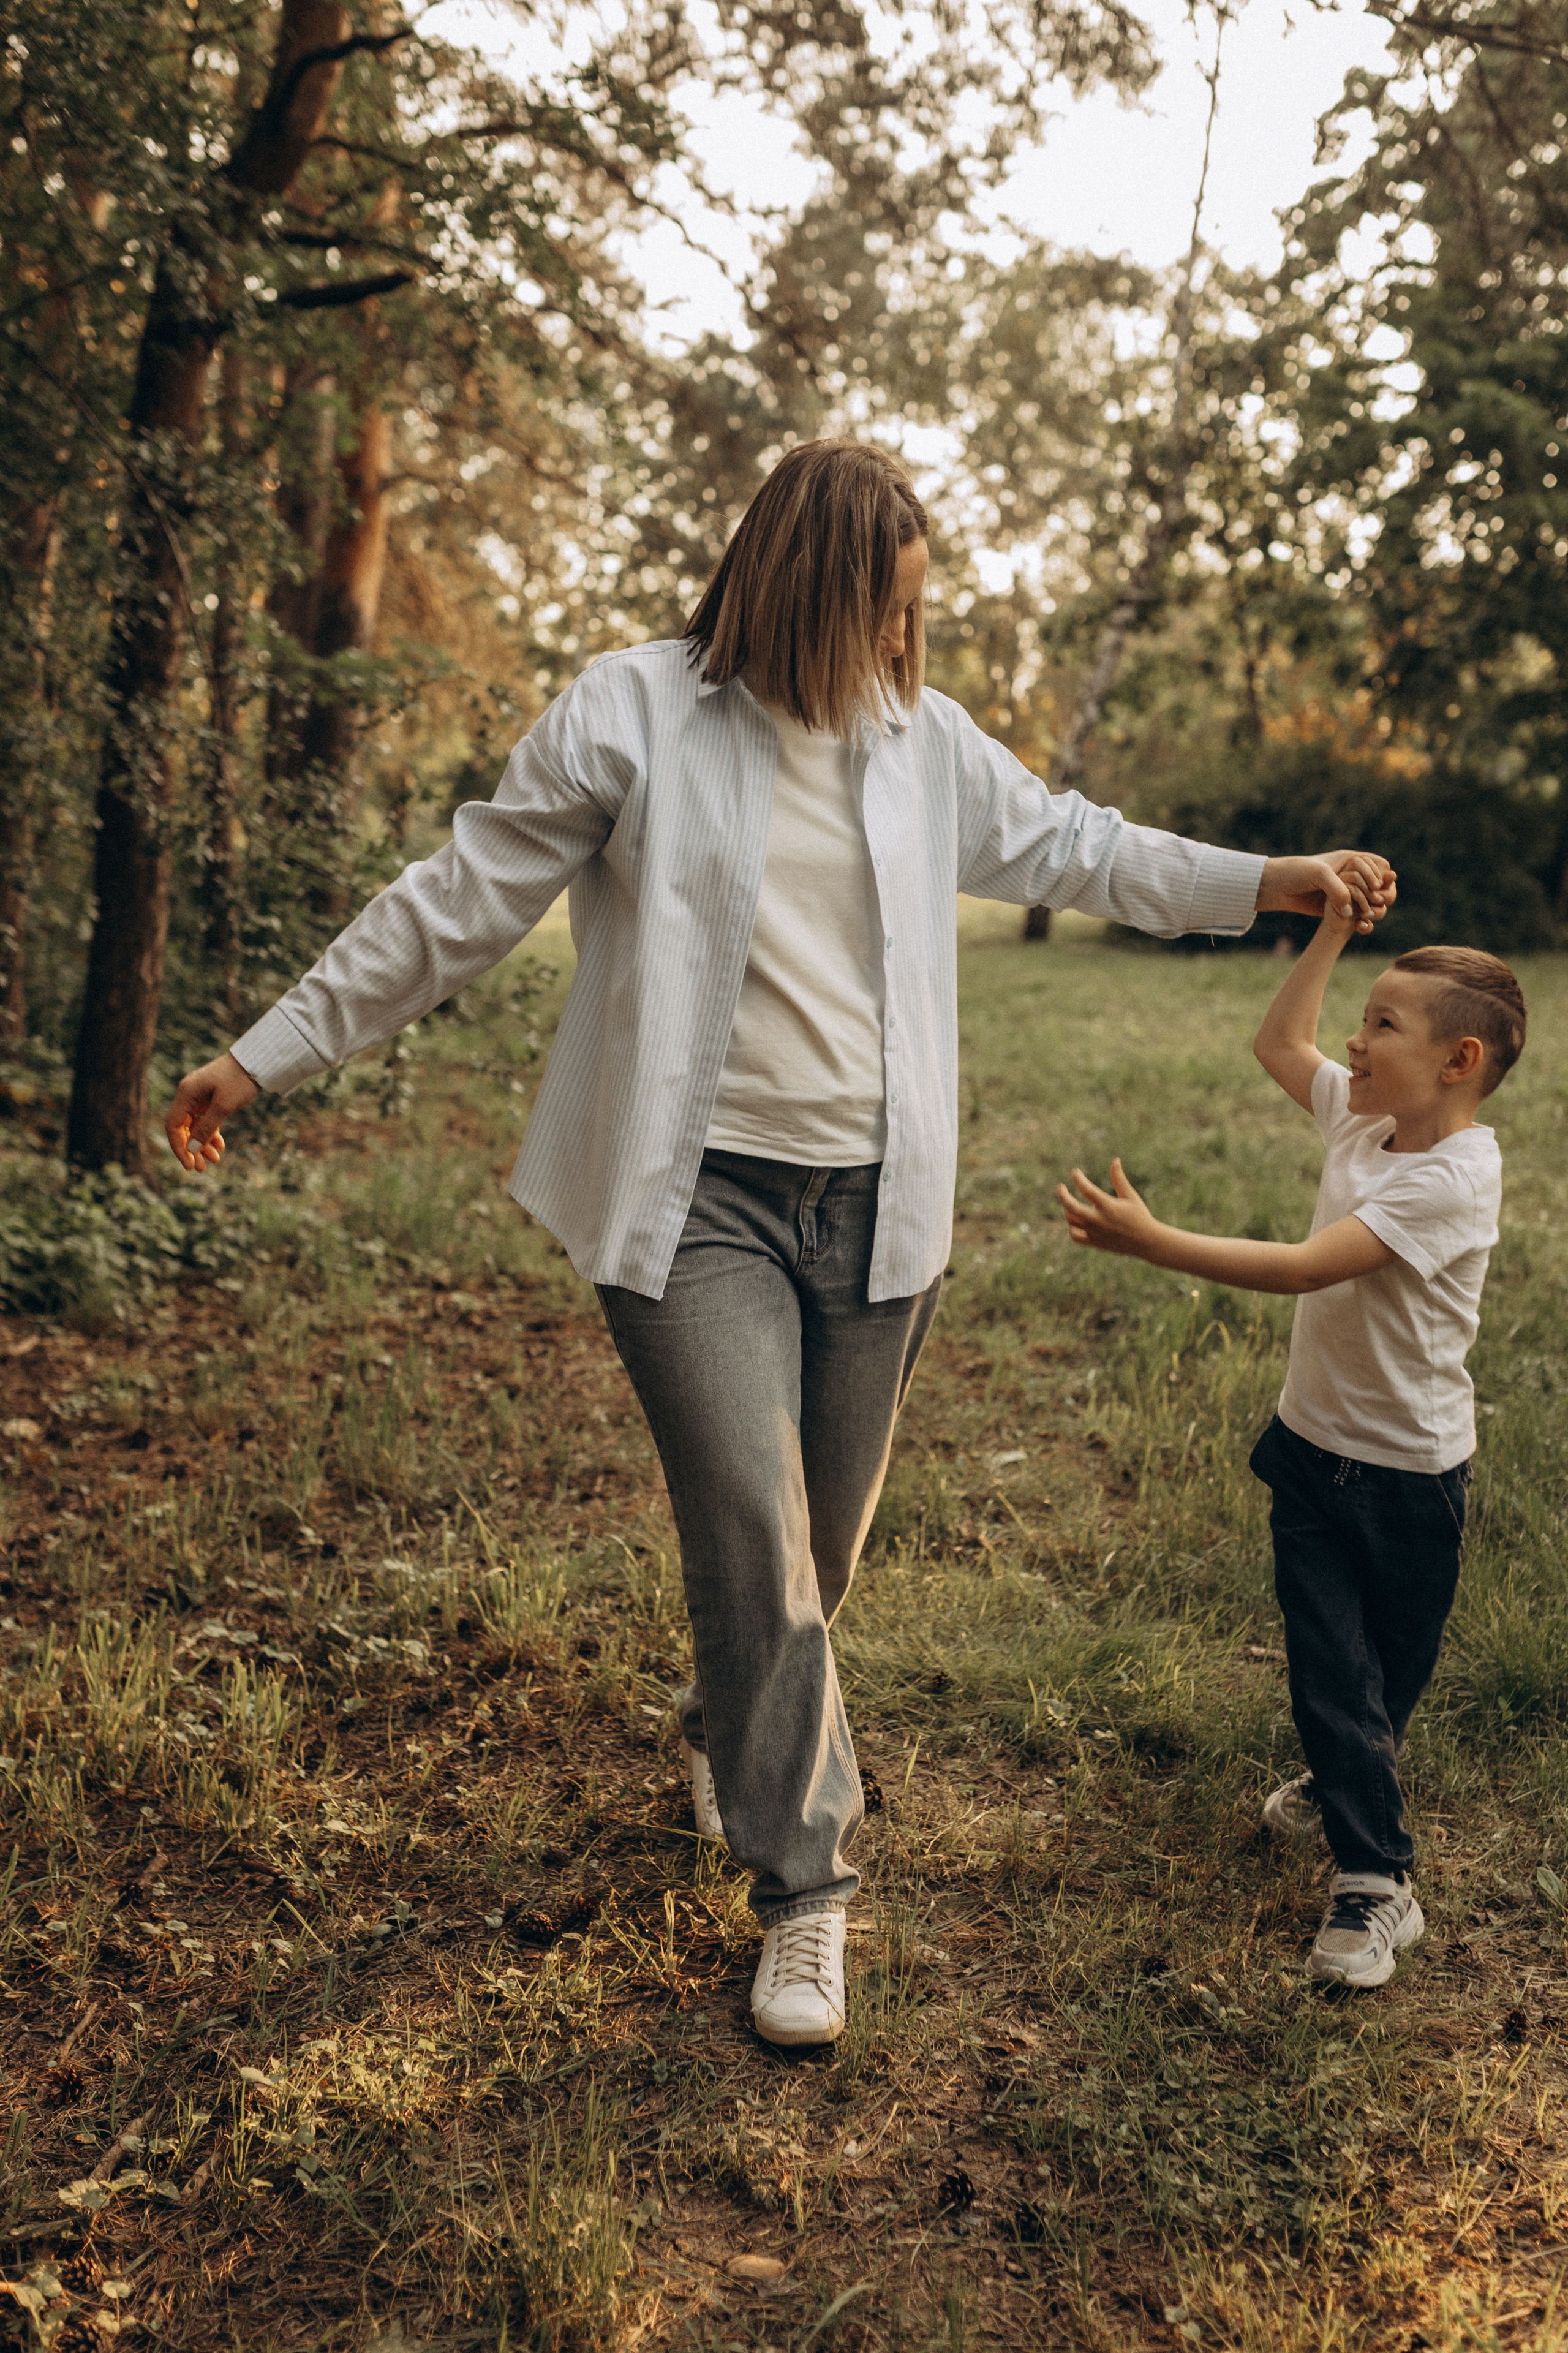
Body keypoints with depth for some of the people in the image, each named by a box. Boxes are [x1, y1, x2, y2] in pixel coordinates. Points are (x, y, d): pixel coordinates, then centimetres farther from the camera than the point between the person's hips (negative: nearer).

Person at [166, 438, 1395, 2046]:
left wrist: (1269, 881, 19)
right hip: (702, 1195, -4)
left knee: (819, 1544, 13)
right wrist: (269, 1055, 0)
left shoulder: (923, 738, 9)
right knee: (756, 1532, -12)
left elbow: (1069, 848, 21)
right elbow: (452, 908, -1)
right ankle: (803, 1884, 6)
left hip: (875, 1202, 5)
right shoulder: (631, 718, -4)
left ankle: (726, 1731, 44)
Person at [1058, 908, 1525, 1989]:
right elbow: (1280, 1045, 15)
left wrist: (1151, 1241, -37)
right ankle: (1373, 1876, 18)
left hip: (1410, 1469, -6)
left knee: (1396, 1669, 14)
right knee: (1329, 1663, 4)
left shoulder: (1455, 1177, -25)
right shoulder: (1365, 1117, -1)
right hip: (1313, 1445, 6)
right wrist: (1332, 927, 8)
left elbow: (1307, 1267, -33)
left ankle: (1354, 1777, 37)